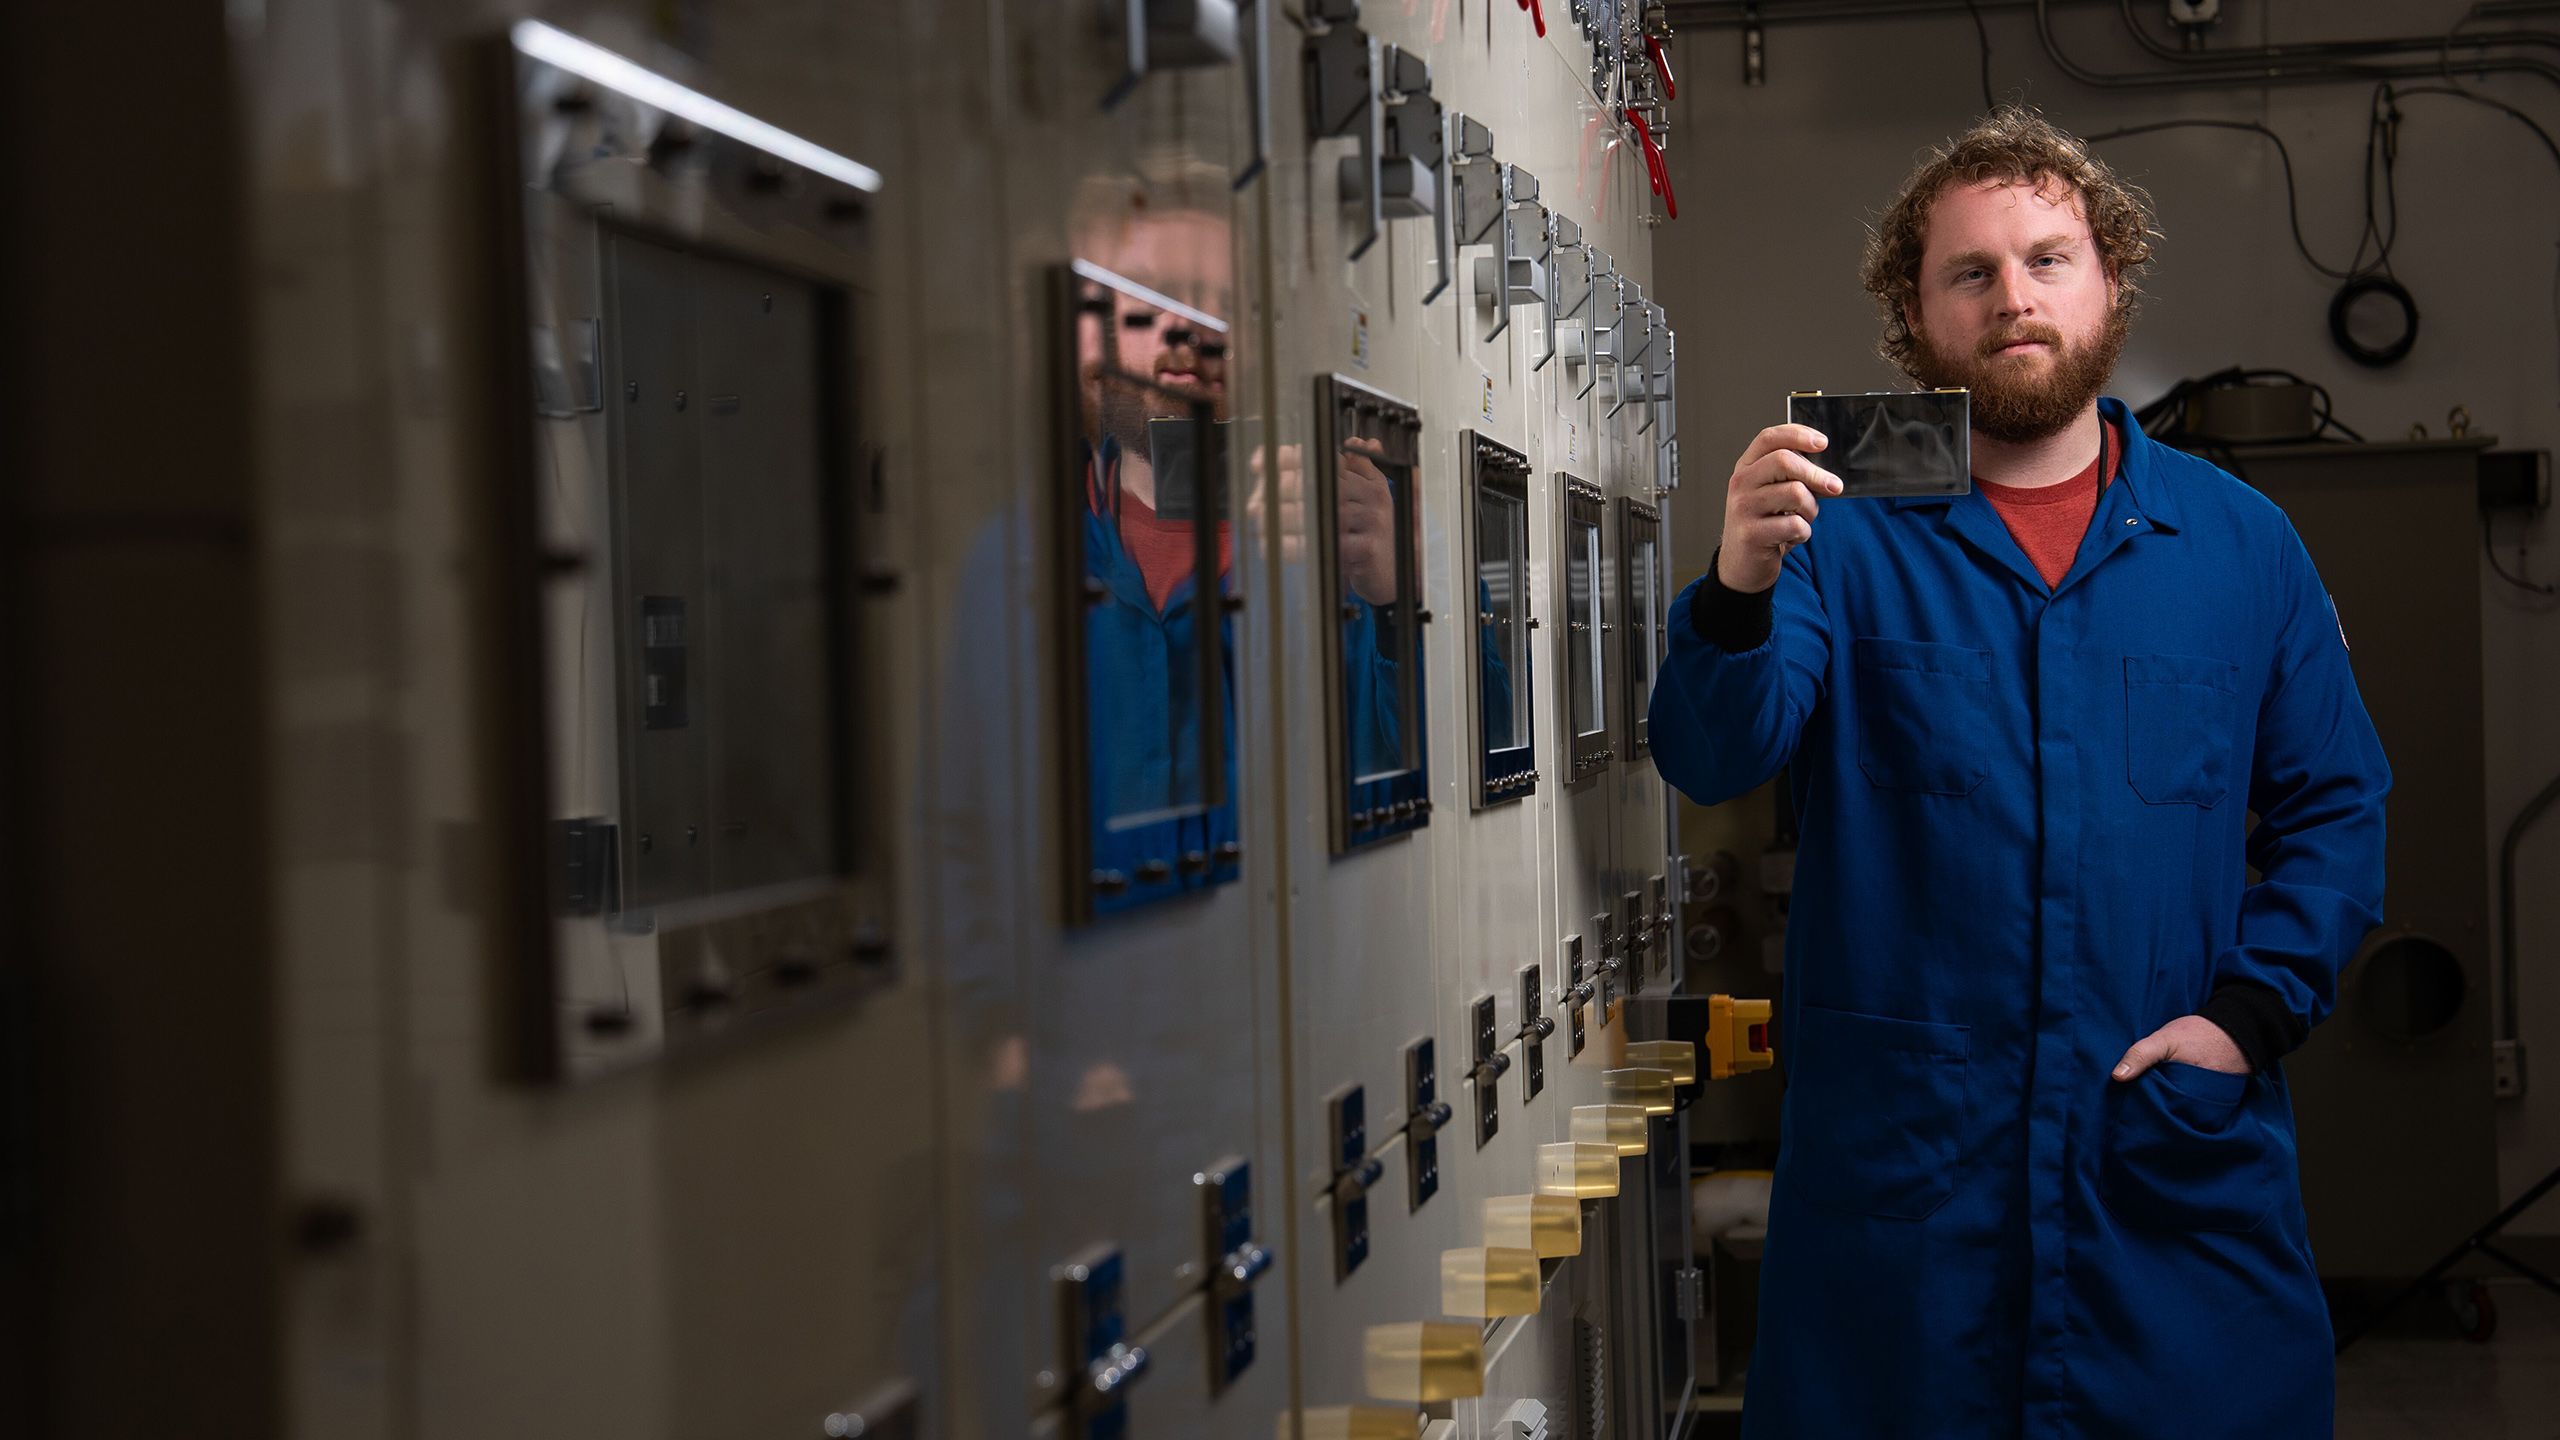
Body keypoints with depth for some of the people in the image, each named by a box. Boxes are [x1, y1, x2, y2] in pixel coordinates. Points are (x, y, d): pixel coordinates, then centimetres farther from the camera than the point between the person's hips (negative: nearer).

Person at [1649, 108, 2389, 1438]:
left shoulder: (2239, 542, 8)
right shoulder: (1843, 533, 0)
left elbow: (2334, 809, 9)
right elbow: (1714, 759, -13)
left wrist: (2251, 1013, -5)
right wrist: (1738, 590, -32)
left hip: (2179, 1171, 2)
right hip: (1897, 1163, -1)